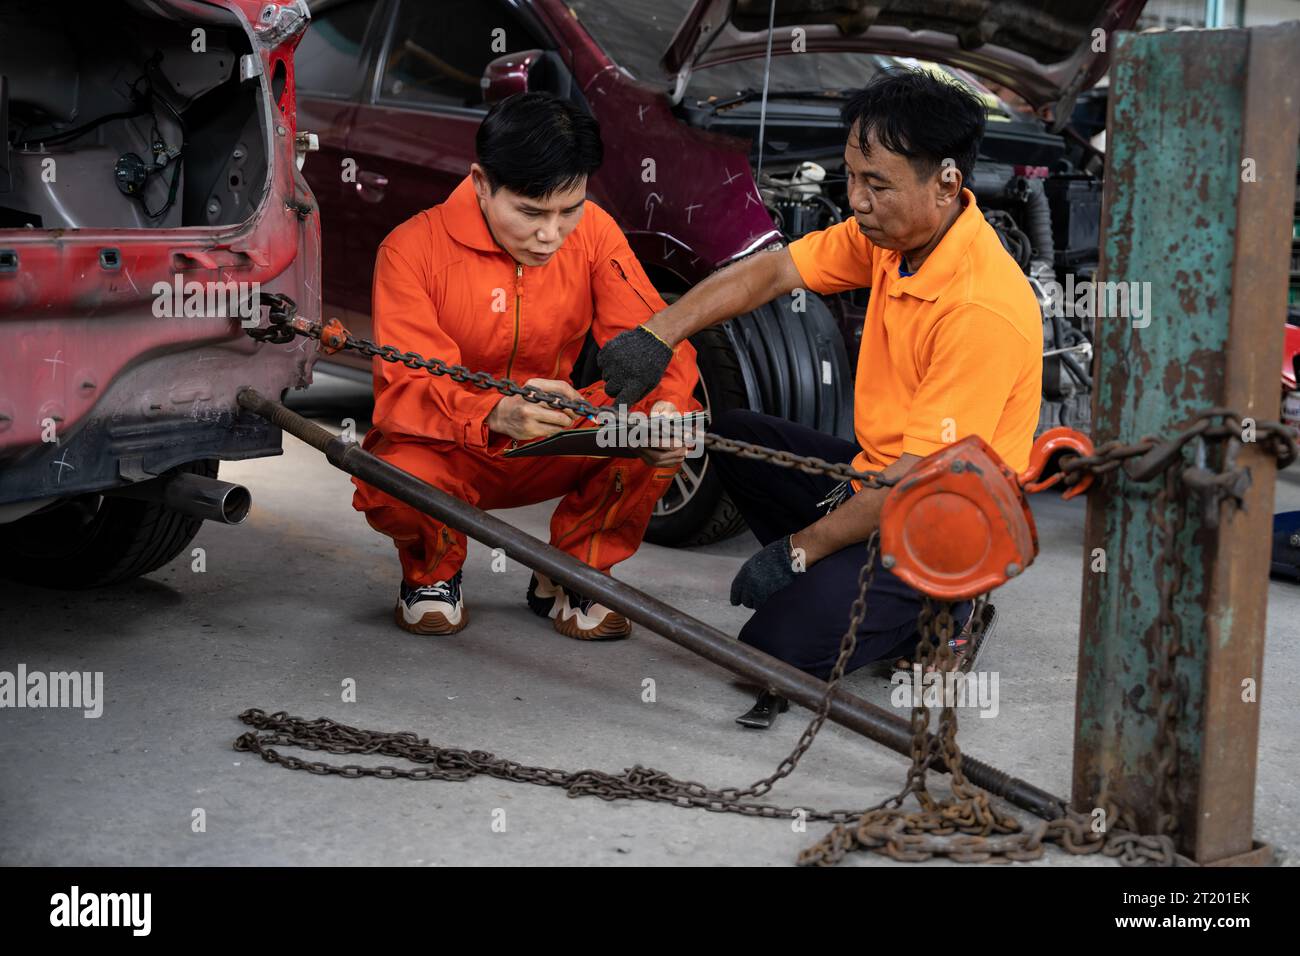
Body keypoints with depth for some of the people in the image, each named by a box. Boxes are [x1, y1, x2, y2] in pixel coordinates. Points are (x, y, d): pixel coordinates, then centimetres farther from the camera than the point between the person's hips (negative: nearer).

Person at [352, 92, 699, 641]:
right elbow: (405, 388, -27)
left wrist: (667, 407, -37)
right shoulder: (413, 249, -19)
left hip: (550, 451, 3)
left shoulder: (593, 232, -8)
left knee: (669, 417, -23)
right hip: (448, 452, -3)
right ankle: (432, 575, 2)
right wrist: (496, 414, -49)